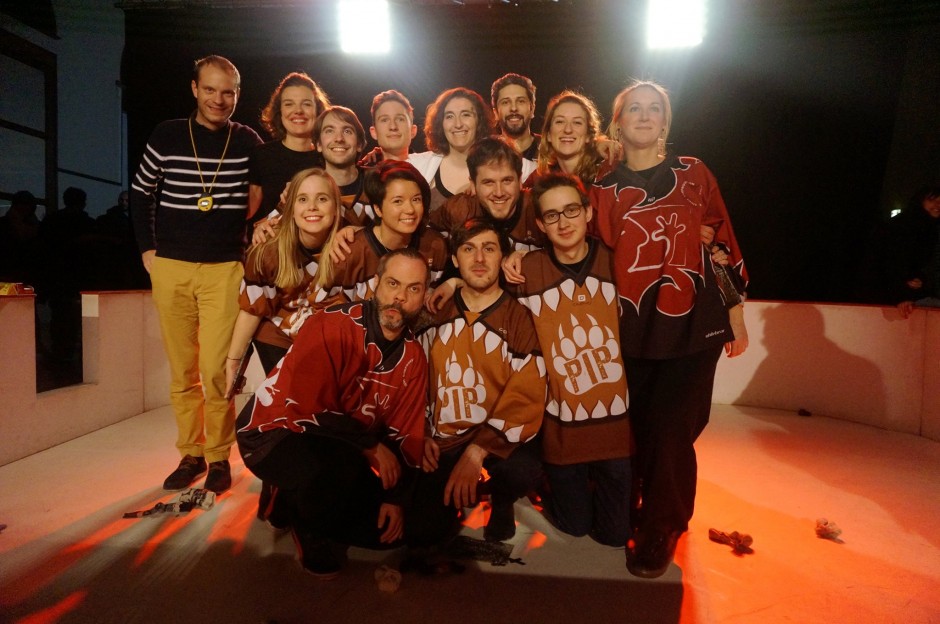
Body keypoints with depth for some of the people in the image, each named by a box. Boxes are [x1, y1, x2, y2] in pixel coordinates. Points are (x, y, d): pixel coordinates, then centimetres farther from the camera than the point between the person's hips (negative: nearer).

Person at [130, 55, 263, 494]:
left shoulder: (249, 142, 2)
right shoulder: (167, 135, 5)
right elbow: (141, 193, 15)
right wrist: (147, 248, 8)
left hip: (225, 268, -2)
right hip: (170, 267, 2)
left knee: (215, 368, -7)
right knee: (182, 370, 7)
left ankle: (219, 456, 10)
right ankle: (190, 453, 21)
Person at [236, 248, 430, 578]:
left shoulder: (412, 357, -2)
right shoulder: (333, 326, -23)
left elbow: (405, 433, 2)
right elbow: (305, 408, -29)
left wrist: (394, 497, -5)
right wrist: (371, 445, -21)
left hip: (341, 449, 7)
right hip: (277, 431, -6)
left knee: (388, 527, 0)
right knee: (338, 467, -37)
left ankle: (303, 503, 21)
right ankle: (305, 523, -2)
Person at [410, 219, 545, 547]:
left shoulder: (520, 319, -7)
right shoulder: (435, 314, 5)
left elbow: (526, 398, -15)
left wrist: (477, 452, -24)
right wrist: (422, 436, -1)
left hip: (498, 440, -2)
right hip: (441, 444, 3)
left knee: (523, 471, -34)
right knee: (420, 533, -12)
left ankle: (501, 502, 4)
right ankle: (457, 497, 23)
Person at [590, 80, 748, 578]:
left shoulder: (693, 174, 5)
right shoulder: (603, 189, 6)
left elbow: (724, 242, 8)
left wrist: (736, 318, 7)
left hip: (694, 328, -1)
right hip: (631, 333, 1)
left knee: (671, 434, -2)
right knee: (634, 433, 5)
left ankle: (660, 532, 21)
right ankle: (629, 515, 31)